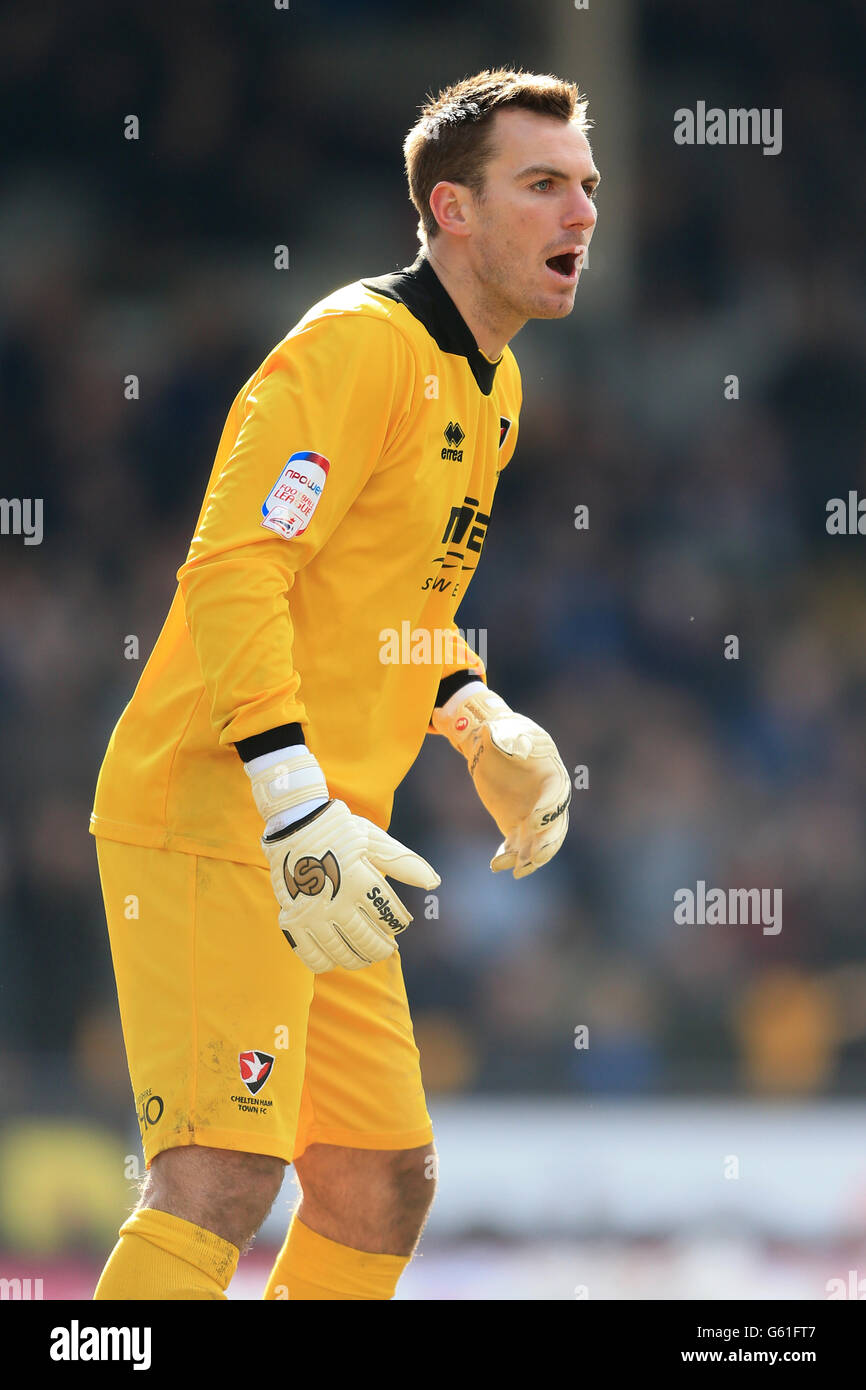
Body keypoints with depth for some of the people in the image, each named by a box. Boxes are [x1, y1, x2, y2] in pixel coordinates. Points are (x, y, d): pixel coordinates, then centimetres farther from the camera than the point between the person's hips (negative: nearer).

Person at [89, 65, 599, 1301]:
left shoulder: (490, 385, 16)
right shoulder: (360, 345, -14)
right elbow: (231, 575, -23)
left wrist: (478, 723, 13)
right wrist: (300, 812, -30)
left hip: (319, 839, 10)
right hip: (217, 822, -10)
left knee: (385, 1186, 12)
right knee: (223, 1181, -19)